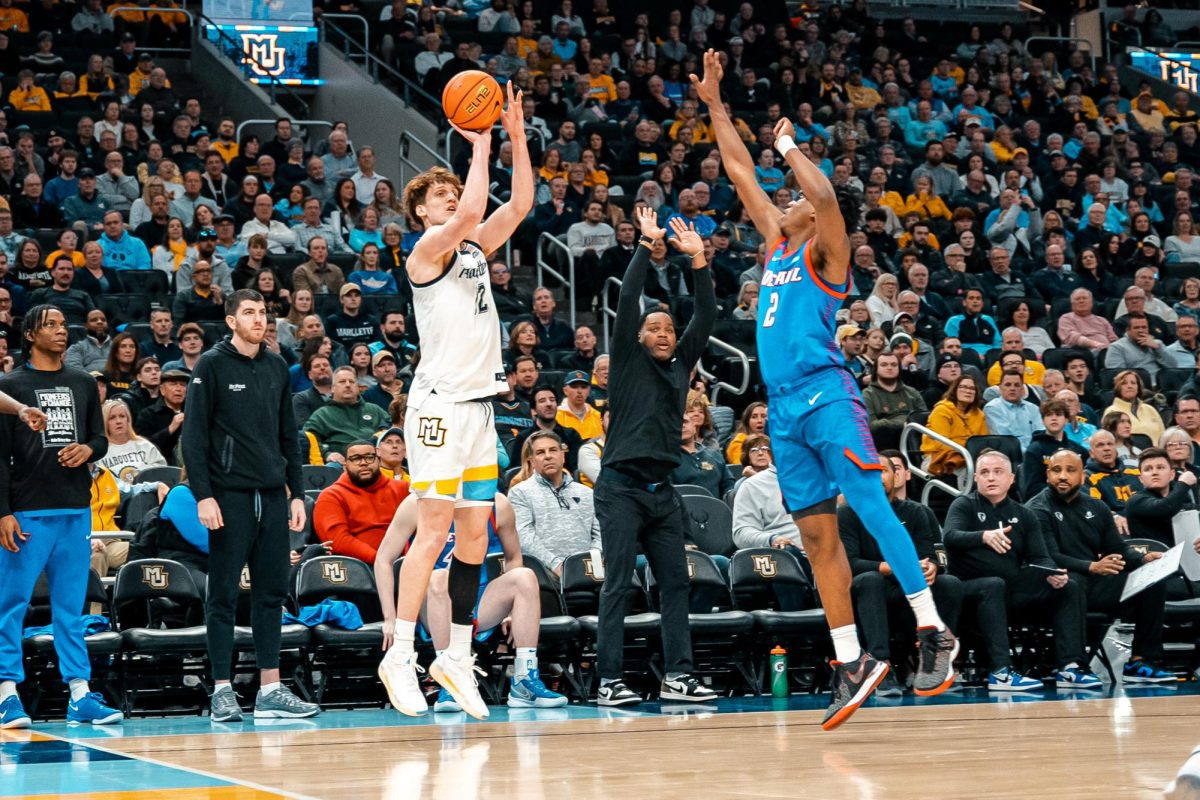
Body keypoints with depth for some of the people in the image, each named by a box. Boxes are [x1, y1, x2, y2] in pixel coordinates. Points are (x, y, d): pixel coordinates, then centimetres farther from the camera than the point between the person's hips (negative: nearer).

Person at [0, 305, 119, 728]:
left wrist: (89, 449, -6)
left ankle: (80, 694, 6)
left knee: (71, 606, 6)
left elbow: (100, 438, 18)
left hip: (76, 509, 4)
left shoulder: (83, 384, 14)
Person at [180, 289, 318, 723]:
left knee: (272, 592, 5)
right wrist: (203, 495, -14)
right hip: (230, 495, -5)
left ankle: (271, 690, 9)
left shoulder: (276, 367, 13)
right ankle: (222, 691, 2)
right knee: (224, 595, -1)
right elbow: (194, 435, -6)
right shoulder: (212, 366, -3)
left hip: (273, 495, 5)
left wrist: (297, 492, 11)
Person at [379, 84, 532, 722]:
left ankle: (457, 655, 11)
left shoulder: (474, 250, 18)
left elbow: (518, 205, 12)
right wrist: (481, 147, -11)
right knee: (434, 527, -12)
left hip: (479, 402, 8)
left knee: (475, 531, 6)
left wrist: (517, 137, 6)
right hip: (439, 402, -8)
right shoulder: (425, 251, -4)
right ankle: (400, 651, -9)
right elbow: (471, 212, -21)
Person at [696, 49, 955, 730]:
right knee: (818, 534, 4)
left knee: (872, 508, -17)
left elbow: (825, 196, -18)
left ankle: (934, 632, -19)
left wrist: (791, 146, -5)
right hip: (784, 406, 7)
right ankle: (851, 665, 5)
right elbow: (741, 173, 25)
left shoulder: (825, 250, 3)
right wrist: (714, 104, 24)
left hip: (825, 394, -7)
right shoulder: (777, 245, 21)